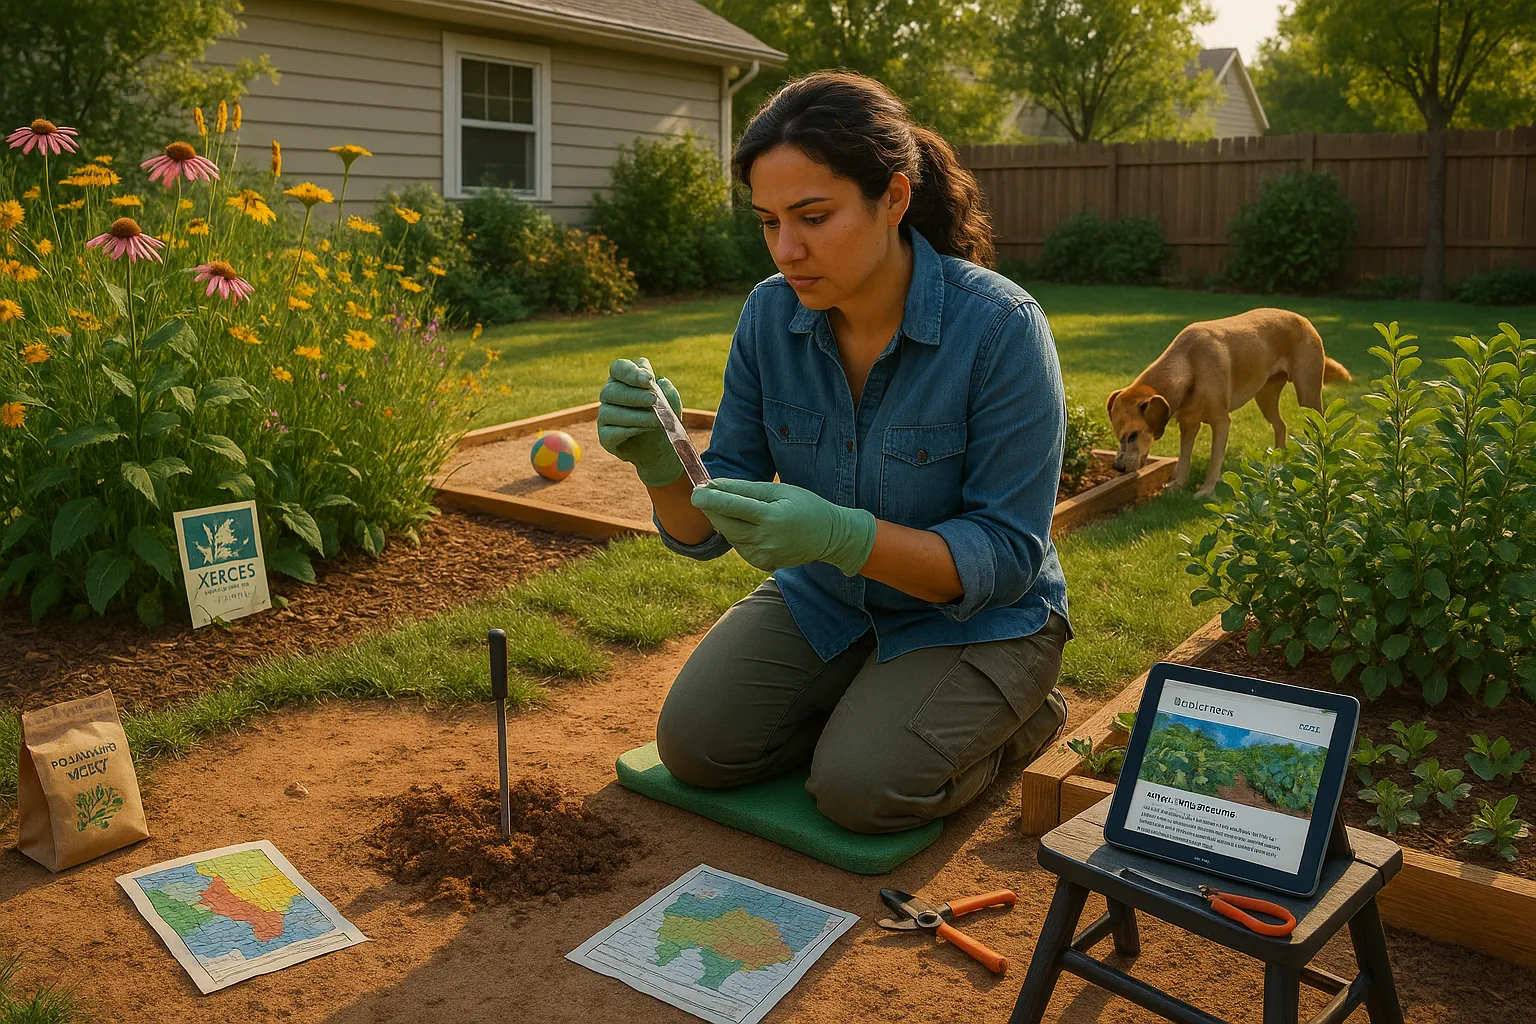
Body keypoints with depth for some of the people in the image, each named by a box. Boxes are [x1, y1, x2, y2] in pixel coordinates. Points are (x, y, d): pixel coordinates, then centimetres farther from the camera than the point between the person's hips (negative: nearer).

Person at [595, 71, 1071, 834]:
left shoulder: (1001, 328, -26)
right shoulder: (771, 315, -12)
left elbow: (1006, 557, -24)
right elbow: (707, 532, -8)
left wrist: (839, 533, -40)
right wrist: (661, 464, -32)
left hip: (975, 617, -4)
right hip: (825, 600, 4)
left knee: (860, 787, -22)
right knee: (694, 743, -11)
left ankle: (1018, 719, 8)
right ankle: (861, 709, 15)